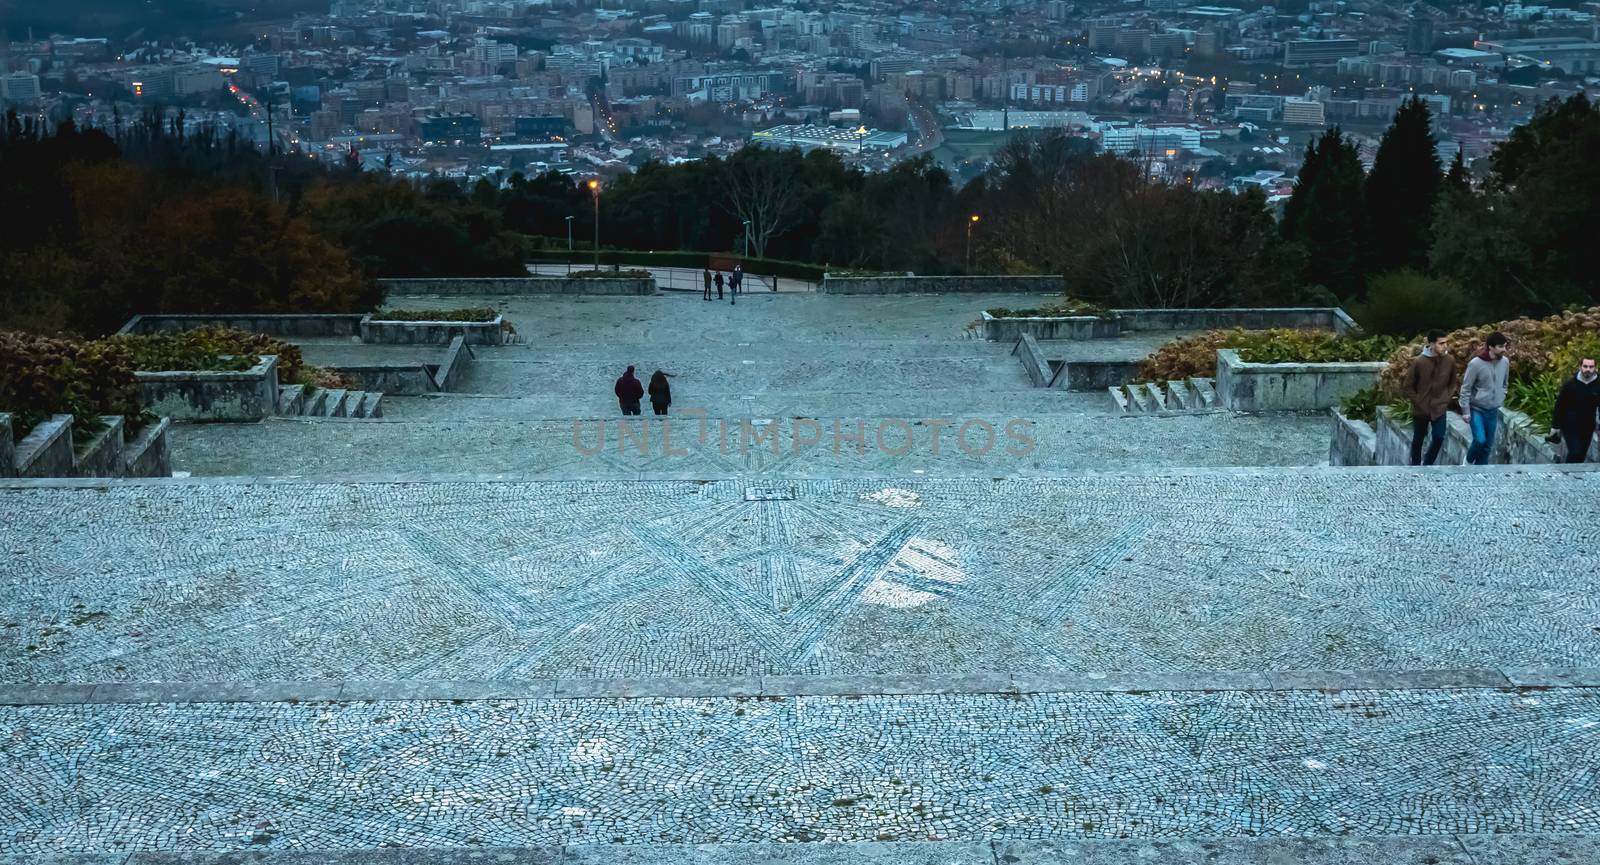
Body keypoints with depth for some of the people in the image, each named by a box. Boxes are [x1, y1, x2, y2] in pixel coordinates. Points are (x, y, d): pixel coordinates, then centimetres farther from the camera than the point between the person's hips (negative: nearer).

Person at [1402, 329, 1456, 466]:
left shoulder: (1450, 360, -8)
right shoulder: (1418, 361, -17)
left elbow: (1452, 382, 9)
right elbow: (1408, 386, -7)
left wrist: (1446, 399, 5)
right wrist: (1418, 402, -8)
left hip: (1440, 408, 2)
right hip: (1421, 408, -2)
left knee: (1439, 438, -1)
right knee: (1418, 439, 13)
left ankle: (1427, 465, 20)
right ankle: (1415, 465, 31)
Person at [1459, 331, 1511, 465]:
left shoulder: (1505, 362, -3)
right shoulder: (1476, 363, -17)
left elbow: (1504, 384, 15)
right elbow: (1465, 388, -12)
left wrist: (1501, 398, 10)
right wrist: (1466, 411, -12)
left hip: (1493, 410, 5)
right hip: (1477, 409, -5)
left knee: (1488, 445, 8)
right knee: (1480, 440, -15)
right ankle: (1469, 460, 14)